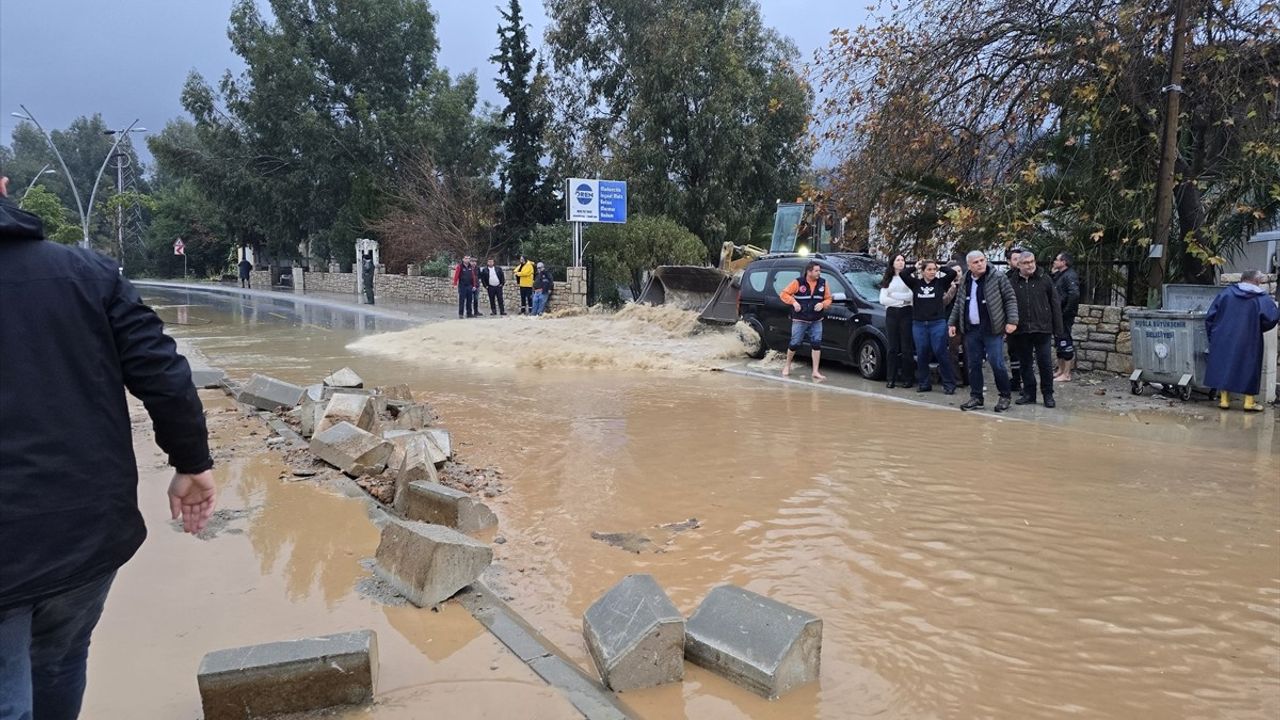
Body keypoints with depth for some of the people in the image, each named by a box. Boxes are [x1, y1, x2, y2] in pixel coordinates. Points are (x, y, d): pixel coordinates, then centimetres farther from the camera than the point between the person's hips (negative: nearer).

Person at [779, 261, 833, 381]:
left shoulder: (823, 283, 3)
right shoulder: (798, 282, -7)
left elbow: (828, 299, 10)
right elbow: (783, 294, -2)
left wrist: (823, 304, -11)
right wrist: (793, 302, -15)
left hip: (816, 321, 3)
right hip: (800, 320, -3)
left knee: (816, 344, -5)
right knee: (795, 344, 2)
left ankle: (815, 372, -1)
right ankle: (787, 366, 26)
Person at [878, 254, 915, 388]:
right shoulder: (887, 280, 16)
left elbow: (912, 295, -7)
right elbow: (883, 299, 4)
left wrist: (893, 295, -4)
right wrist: (901, 300, -4)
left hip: (906, 313, -2)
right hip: (891, 313, 2)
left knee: (906, 347, -3)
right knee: (892, 348, 1)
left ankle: (907, 378, 0)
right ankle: (891, 378, 2)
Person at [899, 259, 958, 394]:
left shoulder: (940, 283, 5)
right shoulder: (916, 283, 8)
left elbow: (952, 273, -8)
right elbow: (902, 274, -3)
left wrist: (939, 268, 5)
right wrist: (915, 267, 8)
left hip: (938, 323, -2)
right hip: (919, 324, 2)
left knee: (940, 353, -4)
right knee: (921, 355, 5)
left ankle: (949, 384, 2)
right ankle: (924, 383, 15)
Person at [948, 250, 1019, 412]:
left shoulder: (998, 278, -4)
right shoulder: (965, 282, 11)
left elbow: (1010, 300, -4)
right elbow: (958, 305, 19)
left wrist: (1012, 321, -13)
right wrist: (952, 323, 13)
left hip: (992, 329, -5)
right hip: (971, 330, 5)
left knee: (997, 364, -4)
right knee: (973, 365, 8)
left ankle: (1004, 397, 11)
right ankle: (976, 397, 17)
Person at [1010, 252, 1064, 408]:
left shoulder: (1045, 279, 1)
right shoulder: (1014, 282, 4)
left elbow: (1055, 305, 1)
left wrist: (1058, 328, -3)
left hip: (1042, 329, -2)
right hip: (1021, 330, 2)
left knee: (1045, 363, 1)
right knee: (1025, 363, 9)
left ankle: (1048, 395, 12)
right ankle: (1029, 393, 20)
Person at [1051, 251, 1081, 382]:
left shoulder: (1070, 276, -16)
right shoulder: (1059, 275, 14)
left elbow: (1074, 294, -27)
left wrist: (1066, 312, -22)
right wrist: (1053, 275, 7)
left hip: (1064, 317, -10)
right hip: (1058, 316, 10)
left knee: (1066, 344, -4)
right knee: (1059, 343, 17)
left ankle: (1066, 375, 2)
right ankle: (1061, 370, 27)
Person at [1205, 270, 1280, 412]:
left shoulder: (1226, 293, 2)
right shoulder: (1262, 298, -6)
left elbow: (1210, 317, 1)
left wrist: (1213, 336, 11)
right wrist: (1258, 328, 3)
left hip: (1223, 340, 2)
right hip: (1249, 341, -2)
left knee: (1224, 367, 11)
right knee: (1249, 369, 10)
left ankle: (1224, 399, 12)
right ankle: (1249, 401, 12)